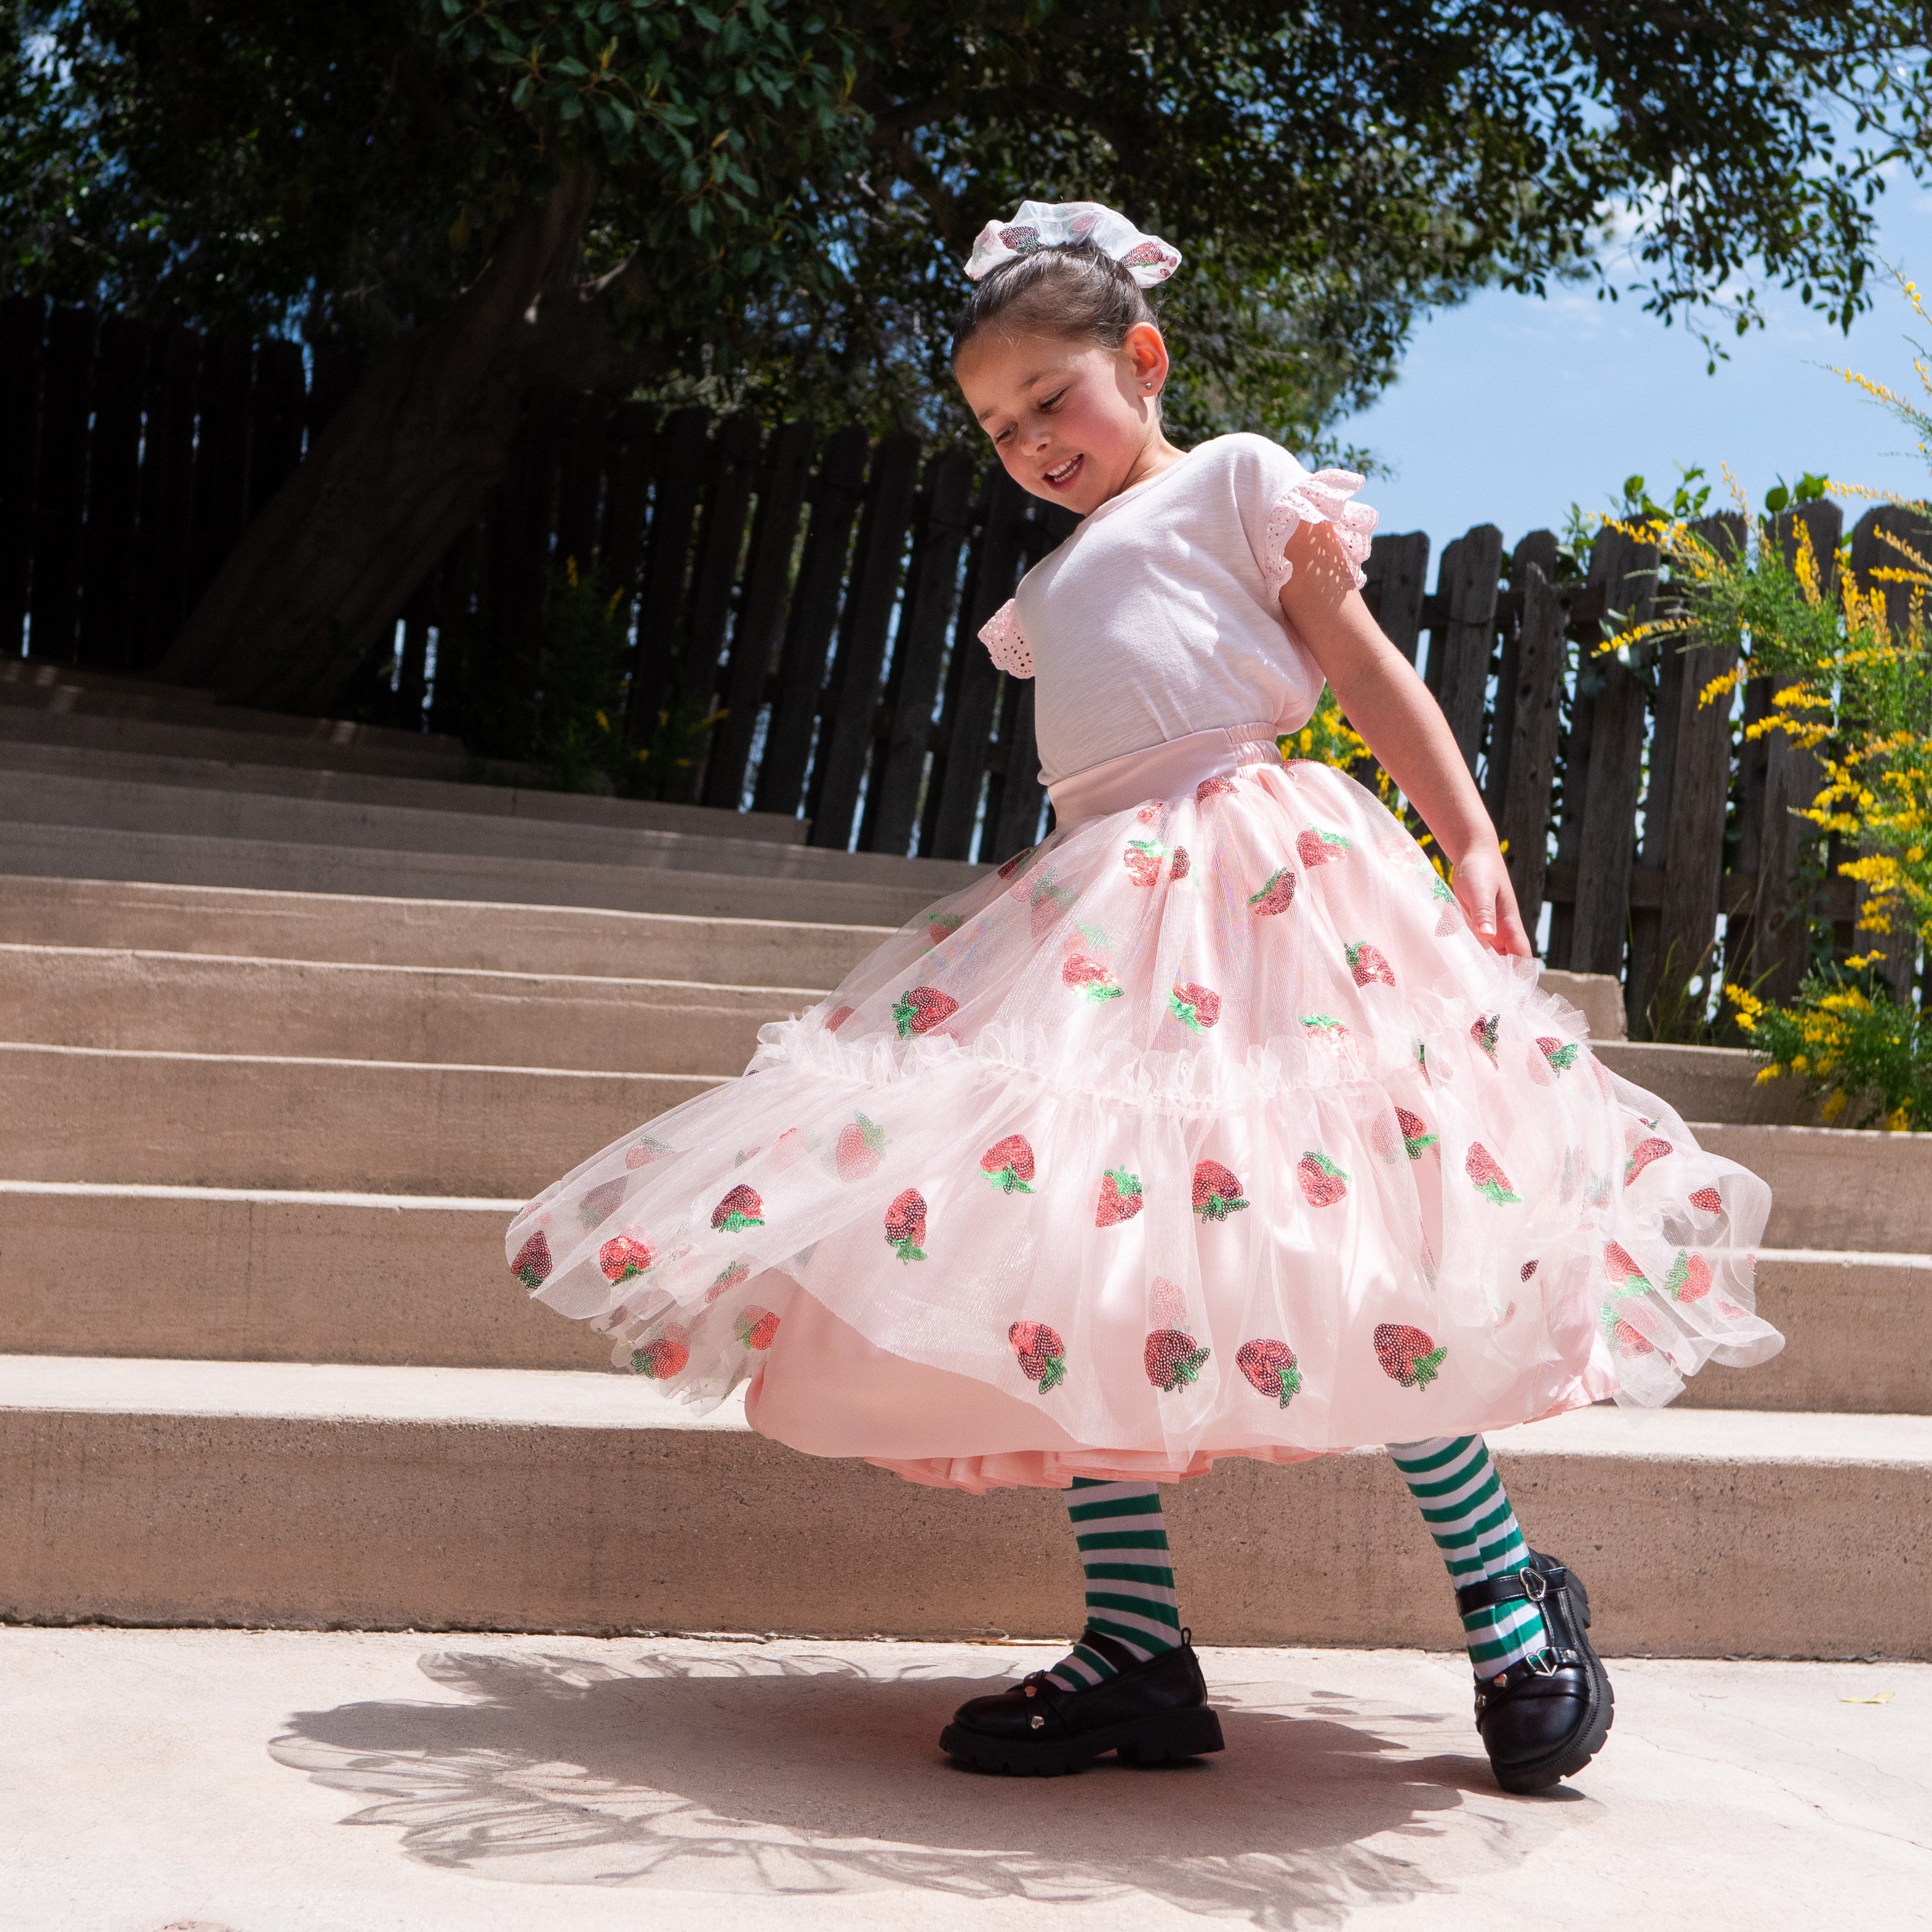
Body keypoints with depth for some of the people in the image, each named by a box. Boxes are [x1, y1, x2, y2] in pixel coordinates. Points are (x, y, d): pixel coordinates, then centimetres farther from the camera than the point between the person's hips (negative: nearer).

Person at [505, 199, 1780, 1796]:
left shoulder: (1237, 482, 10)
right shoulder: (1056, 587, 30)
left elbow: (1368, 669, 4)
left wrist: (1473, 840, -5)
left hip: (1250, 870, -7)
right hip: (1094, 916, 7)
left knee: (1344, 1250, -14)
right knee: (1066, 1257, -3)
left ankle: (1513, 1603, 0)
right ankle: (1136, 1654, -1)